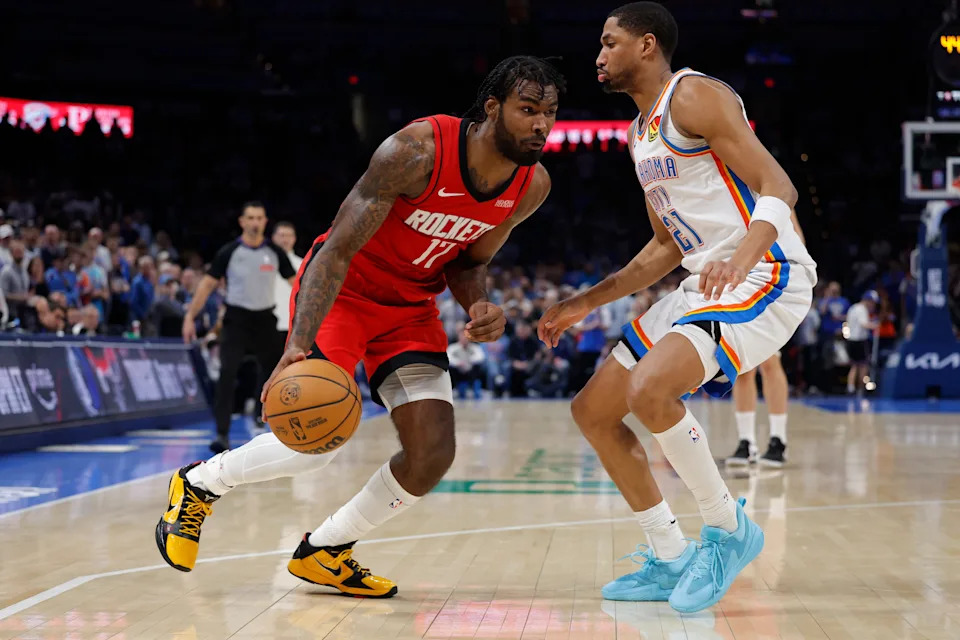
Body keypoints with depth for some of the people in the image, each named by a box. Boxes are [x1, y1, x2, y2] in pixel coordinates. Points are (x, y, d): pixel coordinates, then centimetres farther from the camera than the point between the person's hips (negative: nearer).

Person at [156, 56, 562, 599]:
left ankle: (324, 552, 14)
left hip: (412, 308, 6)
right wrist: (299, 344, -42)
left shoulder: (533, 186, -11)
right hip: (344, 289, -6)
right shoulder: (417, 151, -30)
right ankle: (200, 483, 11)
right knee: (318, 441, -19)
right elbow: (337, 251, -29)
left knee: (433, 457, -8)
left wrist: (481, 306, -18)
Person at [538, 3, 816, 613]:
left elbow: (779, 187, -18)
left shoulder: (694, 96, -9)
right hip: (707, 284, 10)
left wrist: (741, 258, -37)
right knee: (593, 409, 6)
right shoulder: (640, 133, 19)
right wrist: (585, 303, 23)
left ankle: (729, 530, -10)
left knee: (649, 389, -30)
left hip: (767, 273, -10)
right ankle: (671, 561, 12)